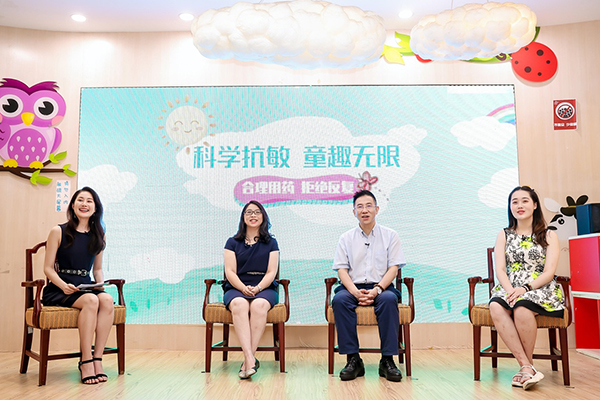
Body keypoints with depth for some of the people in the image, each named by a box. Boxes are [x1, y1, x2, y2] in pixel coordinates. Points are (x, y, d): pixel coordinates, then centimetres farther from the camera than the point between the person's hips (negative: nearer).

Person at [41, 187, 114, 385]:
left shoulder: (98, 236, 13)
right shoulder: (58, 232, 1)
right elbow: (48, 268, 0)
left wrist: (101, 284, -3)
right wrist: (64, 286, -18)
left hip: (86, 286, 4)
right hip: (59, 289, -4)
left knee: (107, 300, -30)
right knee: (91, 300, -34)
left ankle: (97, 359, -25)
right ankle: (86, 361, -26)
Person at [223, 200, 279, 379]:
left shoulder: (271, 243, 14)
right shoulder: (233, 242, 13)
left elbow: (271, 273, 4)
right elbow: (230, 272, 3)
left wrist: (258, 288, -16)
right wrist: (244, 288, -16)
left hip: (264, 289, 0)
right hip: (237, 288, 0)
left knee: (259, 305, -36)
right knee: (239, 305, -36)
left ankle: (247, 361, -35)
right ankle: (250, 359, -44)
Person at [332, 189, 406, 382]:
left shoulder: (390, 235, 10)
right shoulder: (346, 238, 12)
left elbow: (393, 267, 2)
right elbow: (342, 269, 4)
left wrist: (377, 289, -15)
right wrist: (355, 292, -15)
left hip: (381, 287, -1)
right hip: (353, 287, 1)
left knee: (389, 299, -35)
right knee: (339, 300, -32)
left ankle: (387, 360, -26)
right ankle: (353, 359, -25)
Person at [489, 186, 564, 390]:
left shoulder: (549, 235, 8)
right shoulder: (504, 235, 15)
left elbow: (549, 272, -4)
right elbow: (500, 270, 3)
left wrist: (525, 288, -21)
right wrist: (510, 290, -17)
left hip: (541, 290, -2)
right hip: (510, 289, 2)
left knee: (521, 308, -36)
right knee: (496, 307, -33)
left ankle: (526, 366, -16)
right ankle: (527, 367, -29)